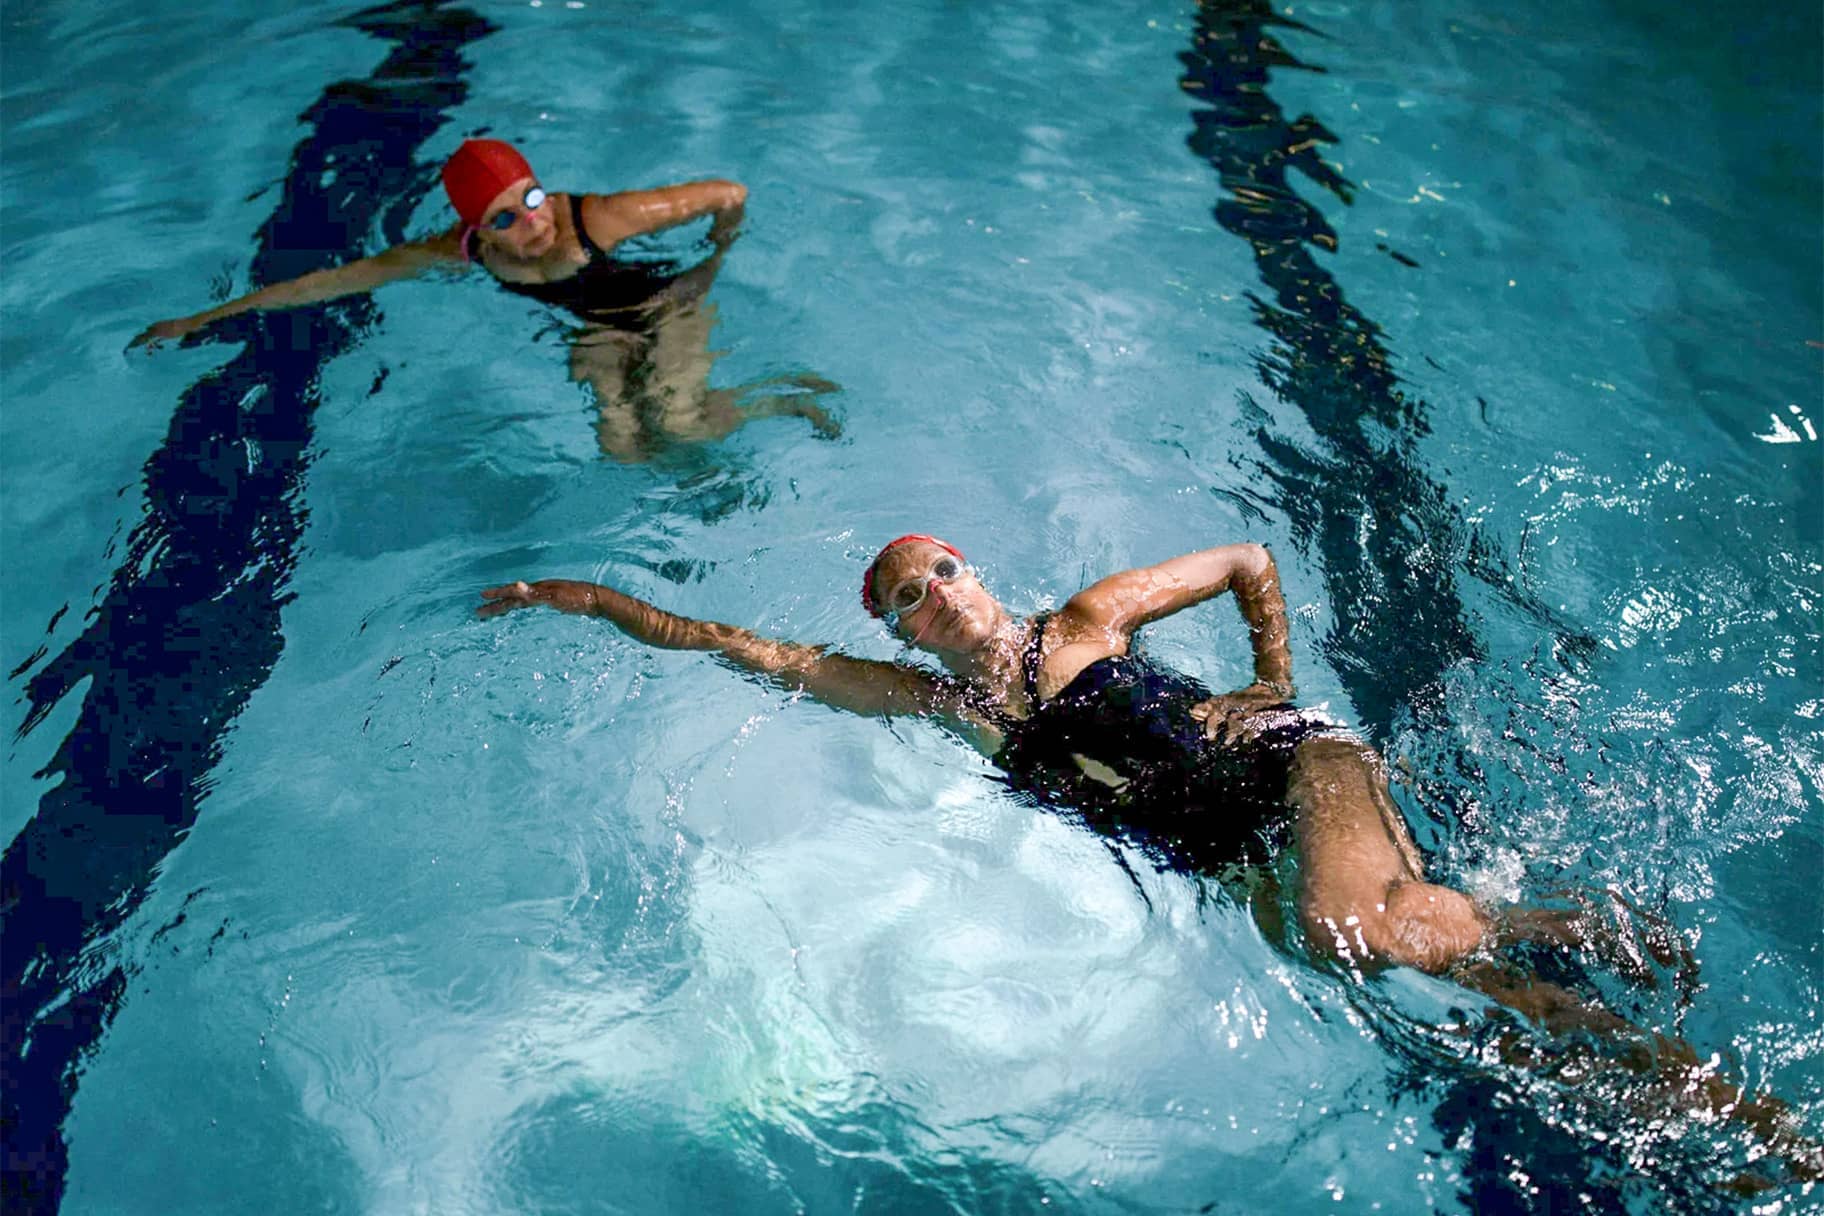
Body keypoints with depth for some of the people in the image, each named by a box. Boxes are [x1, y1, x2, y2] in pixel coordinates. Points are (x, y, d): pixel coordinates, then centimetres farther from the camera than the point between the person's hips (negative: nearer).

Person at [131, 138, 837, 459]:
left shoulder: (601, 220, -35)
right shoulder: (461, 252, -21)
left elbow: (730, 195, -26)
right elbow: (332, 281, -14)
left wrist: (713, 265, -6)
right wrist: (203, 319, -11)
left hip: (668, 301, -3)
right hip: (599, 329, 4)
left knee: (676, 424, -25)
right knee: (620, 447, -17)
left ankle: (786, 396, 2)